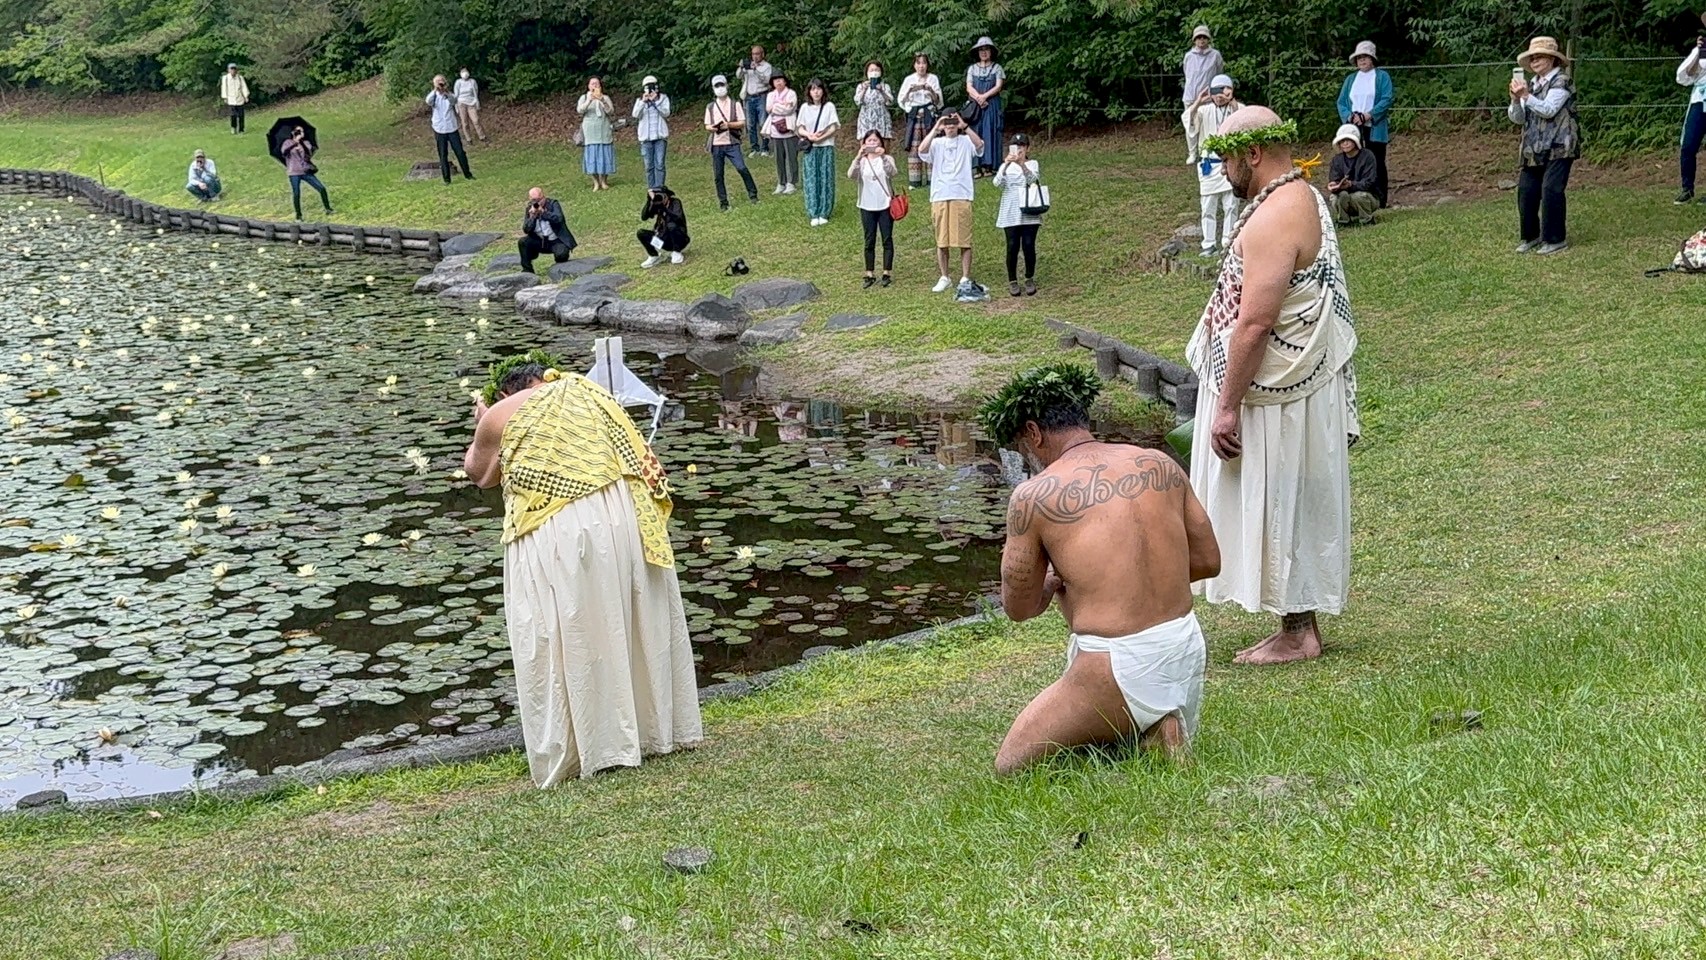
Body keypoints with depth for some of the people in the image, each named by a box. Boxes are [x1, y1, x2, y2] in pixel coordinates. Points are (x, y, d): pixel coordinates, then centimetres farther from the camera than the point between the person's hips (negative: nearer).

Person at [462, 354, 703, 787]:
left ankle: (570, 751, 11)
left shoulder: (502, 414, 10)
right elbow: (639, 461, 22)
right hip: (626, 524, 5)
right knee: (637, 624, 17)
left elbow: (478, 473, 26)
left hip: (557, 537, -5)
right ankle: (654, 729, 31)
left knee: (564, 640, 5)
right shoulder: (592, 393, 20)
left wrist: (483, 426, 40)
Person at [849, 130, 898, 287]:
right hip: (867, 206, 1)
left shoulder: (887, 159, -1)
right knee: (869, 241, 6)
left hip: (885, 205, -1)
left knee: (887, 239, 3)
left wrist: (883, 156, -36)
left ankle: (887, 273, 11)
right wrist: (859, 157, -31)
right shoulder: (861, 161, 2)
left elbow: (892, 173, -22)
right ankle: (869, 274, 11)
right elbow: (851, 175, -17)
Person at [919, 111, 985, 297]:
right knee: (941, 241, 7)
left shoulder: (966, 142, 6)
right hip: (939, 197, 2)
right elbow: (922, 150, -11)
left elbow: (979, 144, -16)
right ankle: (944, 278, 18)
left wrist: (964, 126, -19)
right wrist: (935, 129, -14)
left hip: (961, 197, -2)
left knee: (964, 240, -2)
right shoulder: (937, 143, 9)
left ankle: (965, 280, 4)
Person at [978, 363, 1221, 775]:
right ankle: (1153, 737, 2)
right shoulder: (1159, 464, 7)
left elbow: (1019, 607, 3)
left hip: (1113, 667, -6)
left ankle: (1144, 739, -6)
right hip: (1187, 651, 6)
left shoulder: (1033, 496, -7)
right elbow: (1208, 560, 15)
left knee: (1009, 767, 9)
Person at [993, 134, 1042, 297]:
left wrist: (1022, 165, -33)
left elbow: (1034, 179, -16)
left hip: (1029, 213, 0)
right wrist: (1006, 165, -28)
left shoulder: (1032, 164, 5)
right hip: (1011, 214, 0)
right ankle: (1012, 281, 8)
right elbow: (997, 182, -12)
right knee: (1013, 247, -3)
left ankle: (1030, 279, 11)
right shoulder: (1006, 166, 7)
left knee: (1029, 246, -5)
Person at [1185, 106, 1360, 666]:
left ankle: (1296, 635, 8)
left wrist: (1227, 406, -22)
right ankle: (1300, 627, 24)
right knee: (1291, 508, 15)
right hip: (1300, 384, 10)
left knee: (1280, 508, -1)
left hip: (1275, 393, -10)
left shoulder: (1274, 219, -21)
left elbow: (1254, 323, -26)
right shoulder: (1305, 200, 13)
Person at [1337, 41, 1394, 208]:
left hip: (1375, 129, -4)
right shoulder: (1351, 79, 18)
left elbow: (1386, 100, -6)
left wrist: (1367, 116, -15)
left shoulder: (1382, 77, 4)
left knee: (1377, 163, -3)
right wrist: (1350, 117, -7)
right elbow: (1341, 102, 13)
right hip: (1354, 129, 4)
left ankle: (1379, 199, 0)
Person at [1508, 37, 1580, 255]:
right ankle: (1530, 237, 16)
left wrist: (1526, 96, -24)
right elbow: (1517, 118, 12)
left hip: (1558, 148, -7)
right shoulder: (1533, 85, 16)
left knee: (1551, 190, -12)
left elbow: (1548, 110, -17)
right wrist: (1516, 99, -7)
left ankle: (1555, 239, -3)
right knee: (1526, 190, 3)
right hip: (1534, 150, 7)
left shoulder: (1562, 82, -5)